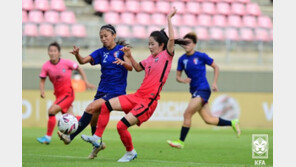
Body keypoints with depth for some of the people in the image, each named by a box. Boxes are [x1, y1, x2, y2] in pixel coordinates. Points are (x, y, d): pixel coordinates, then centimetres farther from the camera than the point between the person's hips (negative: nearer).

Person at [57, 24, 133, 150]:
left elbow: (130, 67, -15)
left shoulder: (122, 49, -2)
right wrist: (77, 54, -26)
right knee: (94, 120, 4)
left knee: (91, 108, -23)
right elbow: (83, 61, -5)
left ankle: (71, 137, -23)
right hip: (102, 91, 6)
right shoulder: (101, 52, 9)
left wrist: (123, 62, -37)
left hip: (116, 91, -6)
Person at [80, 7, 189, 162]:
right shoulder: (151, 58, 17)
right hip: (137, 96, 8)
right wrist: (129, 56, 17)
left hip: (148, 100, -8)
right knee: (106, 105, 0)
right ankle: (97, 138, 3)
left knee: (122, 125, -16)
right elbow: (138, 68, 32)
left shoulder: (167, 55, -5)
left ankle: (130, 152, 7)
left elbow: (171, 39, -21)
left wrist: (169, 18, -17)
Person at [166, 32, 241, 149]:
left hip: (203, 90, -6)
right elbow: (177, 76, 12)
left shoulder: (201, 56, -5)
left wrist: (215, 83, -3)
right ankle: (232, 123, 24)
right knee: (208, 119, 5)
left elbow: (216, 67, 5)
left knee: (187, 114, -17)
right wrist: (182, 80, -11)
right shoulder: (182, 59, 8)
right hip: (194, 91, 6)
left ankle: (181, 142, -11)